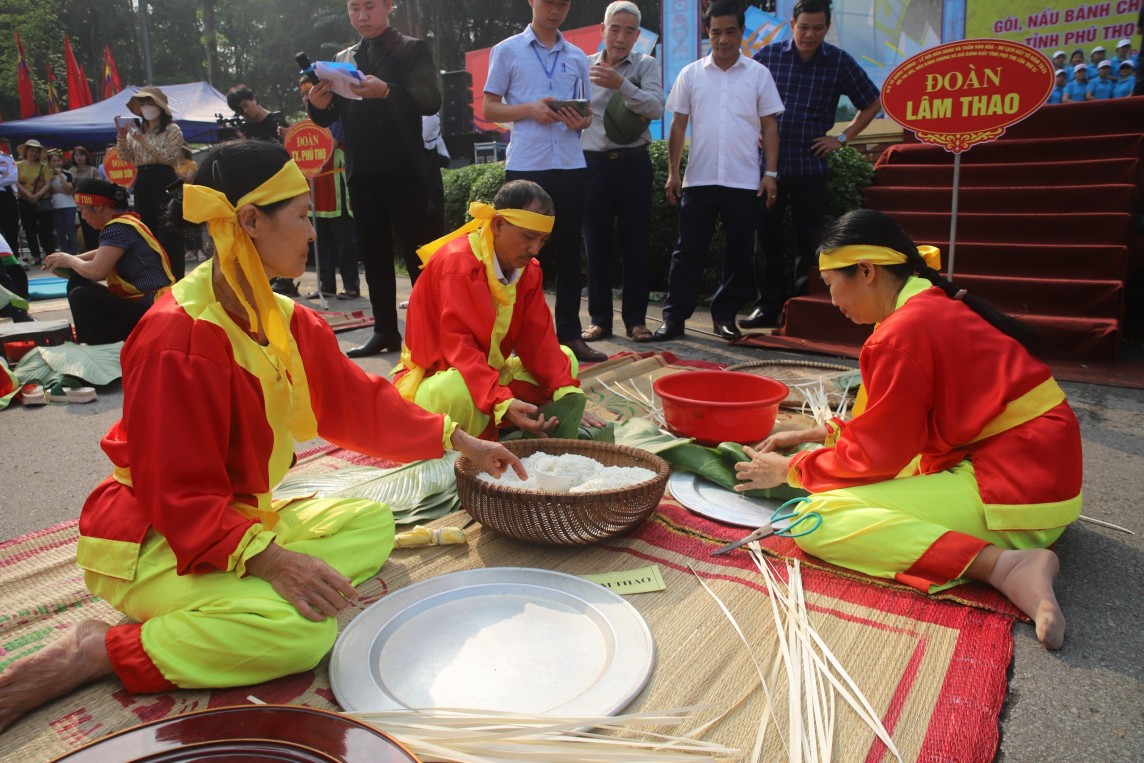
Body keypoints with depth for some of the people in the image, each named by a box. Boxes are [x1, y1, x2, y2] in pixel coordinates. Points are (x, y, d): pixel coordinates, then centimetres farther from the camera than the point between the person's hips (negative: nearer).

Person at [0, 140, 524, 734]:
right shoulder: (177, 336, -25)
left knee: (372, 524, 3)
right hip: (152, 542, -9)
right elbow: (176, 493, -23)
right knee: (302, 631, -28)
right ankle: (95, 653, -9)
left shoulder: (285, 321, 1)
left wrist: (460, 442, 9)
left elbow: (355, 399, 7)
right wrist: (269, 558, -33)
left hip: (238, 517, 9)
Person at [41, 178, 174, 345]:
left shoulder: (119, 228, -16)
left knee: (80, 297, -18)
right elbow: (104, 255, 28)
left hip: (152, 309, -10)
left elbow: (96, 271, -23)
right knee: (78, 283, 12)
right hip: (137, 300, 10)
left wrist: (69, 260, -3)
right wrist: (71, 259, 13)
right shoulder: (122, 222, 12)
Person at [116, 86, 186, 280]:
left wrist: (143, 141, -17)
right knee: (145, 231, 7)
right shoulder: (137, 129, 17)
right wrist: (122, 136, -5)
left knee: (167, 232, -8)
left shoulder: (172, 130, 1)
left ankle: (173, 277, -5)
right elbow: (126, 158, 9)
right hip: (142, 183, 6)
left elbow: (169, 158, -12)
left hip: (165, 182, -6)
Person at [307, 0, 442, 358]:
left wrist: (386, 91, -29)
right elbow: (327, 118, 11)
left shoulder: (413, 49, 3)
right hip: (361, 173, 5)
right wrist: (318, 102, -12)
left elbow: (431, 99, -13)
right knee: (373, 254, 6)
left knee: (417, 253, -4)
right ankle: (385, 331, 12)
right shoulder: (342, 59, 16)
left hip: (404, 171, -5)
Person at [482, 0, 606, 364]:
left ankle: (570, 333, 9)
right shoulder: (507, 51, 6)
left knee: (568, 249, 4)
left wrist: (583, 120, -5)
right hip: (525, 166, -3)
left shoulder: (577, 56, 16)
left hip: (570, 166, 3)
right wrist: (529, 109, -13)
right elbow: (490, 108, 4)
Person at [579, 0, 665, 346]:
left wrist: (621, 84, -26)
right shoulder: (584, 65, 6)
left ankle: (636, 318, 11)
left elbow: (656, 108, -12)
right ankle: (600, 318, 13)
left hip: (633, 164, 0)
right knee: (596, 242, 3)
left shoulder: (646, 65, 4)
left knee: (636, 242, 2)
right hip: (593, 163, 1)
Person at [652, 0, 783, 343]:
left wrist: (771, 173, -2)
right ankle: (674, 317, 7)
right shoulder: (691, 74, 7)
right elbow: (678, 126, 8)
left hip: (744, 182, 0)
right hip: (698, 179, 0)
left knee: (738, 252, 5)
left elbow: (769, 126, 6)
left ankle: (725, 316, 17)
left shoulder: (758, 74, 6)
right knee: (688, 249, 1)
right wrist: (672, 173, 2)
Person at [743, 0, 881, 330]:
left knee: (808, 240, 3)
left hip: (811, 167, -1)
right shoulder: (768, 55, 4)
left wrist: (843, 137, 3)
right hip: (768, 163, 1)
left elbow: (872, 103, 12)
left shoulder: (839, 62, 3)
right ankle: (768, 306, 12)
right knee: (767, 237, 3)